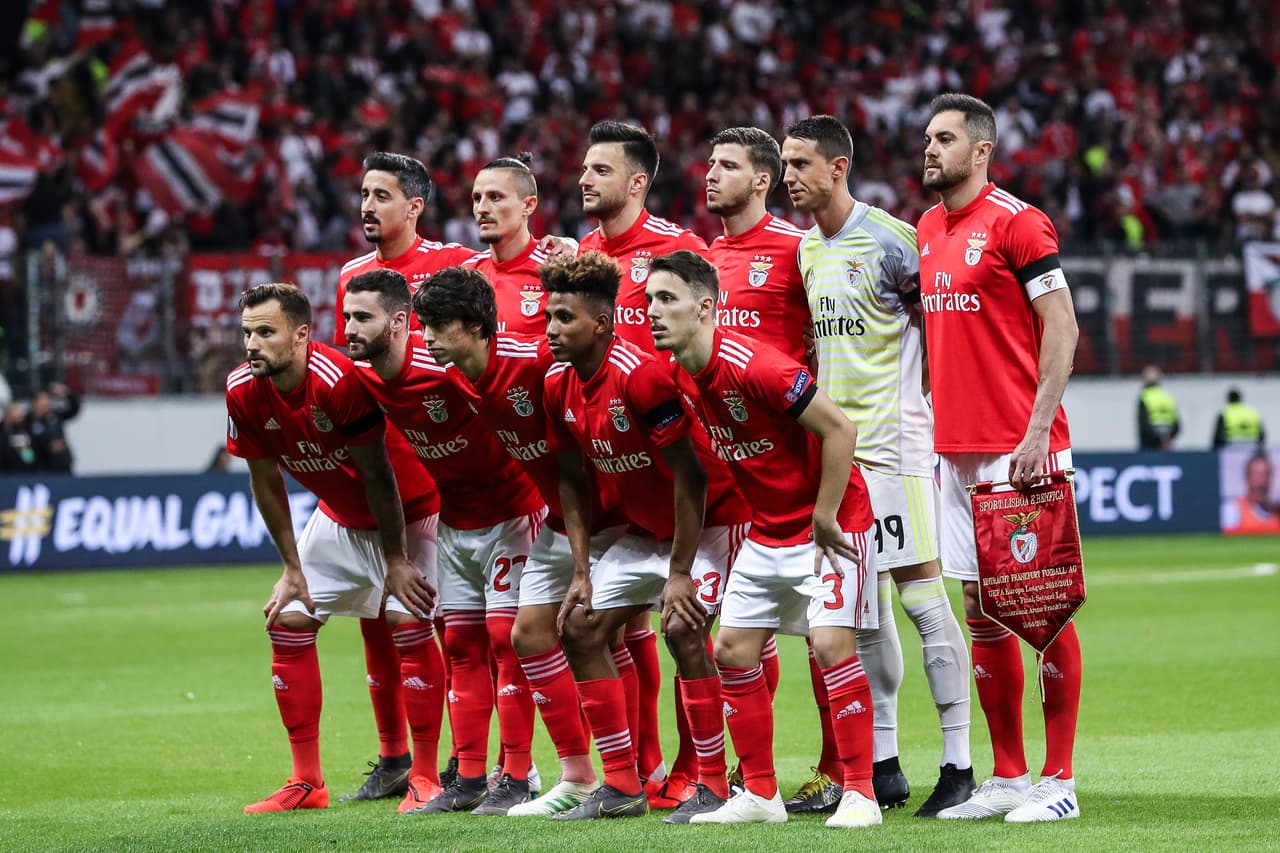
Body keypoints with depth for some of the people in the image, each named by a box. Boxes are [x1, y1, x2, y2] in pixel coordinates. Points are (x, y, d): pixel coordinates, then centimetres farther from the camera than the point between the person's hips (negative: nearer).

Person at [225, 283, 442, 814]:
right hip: (339, 516, 6)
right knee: (288, 621, 0)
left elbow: (378, 475, -25)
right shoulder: (244, 391, -15)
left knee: (407, 622, -18)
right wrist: (291, 568, 1)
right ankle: (306, 784, 8)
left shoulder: (340, 380, -34)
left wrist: (397, 561, -19)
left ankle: (426, 775, -6)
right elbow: (266, 481, -1)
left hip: (407, 507, -6)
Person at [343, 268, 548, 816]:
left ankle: (516, 779, -4)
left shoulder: (448, 369, -29)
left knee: (506, 638, -8)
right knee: (461, 643, 8)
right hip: (454, 518, 7)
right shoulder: (362, 377, -7)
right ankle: (470, 776, 13)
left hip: (510, 512, -7)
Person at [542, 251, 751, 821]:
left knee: (682, 628, -25)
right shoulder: (559, 388, -3)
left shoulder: (641, 376, -28)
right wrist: (581, 572, 3)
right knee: (580, 628, 2)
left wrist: (680, 573, -23)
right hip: (645, 529, 9)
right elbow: (572, 481, 8)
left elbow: (689, 476, -25)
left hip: (709, 520, -9)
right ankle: (621, 785, 8)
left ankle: (714, 786, -15)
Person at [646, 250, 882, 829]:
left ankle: (859, 793, -10)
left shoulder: (752, 366, -26)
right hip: (767, 533, 9)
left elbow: (839, 429, -23)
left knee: (831, 643, -17)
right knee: (733, 649, 5)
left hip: (831, 525, -9)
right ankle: (760, 795, 14)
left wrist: (824, 519, -18)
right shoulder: (684, 376, -1)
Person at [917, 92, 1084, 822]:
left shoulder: (1016, 222, -9)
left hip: (1020, 450, -8)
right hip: (958, 449, 8)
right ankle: (1008, 776, 15)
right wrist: (942, 422, 14)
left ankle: (1059, 780, 0)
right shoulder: (928, 230, 14)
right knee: (983, 611, 9)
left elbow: (1061, 329, -12)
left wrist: (1038, 431, -18)